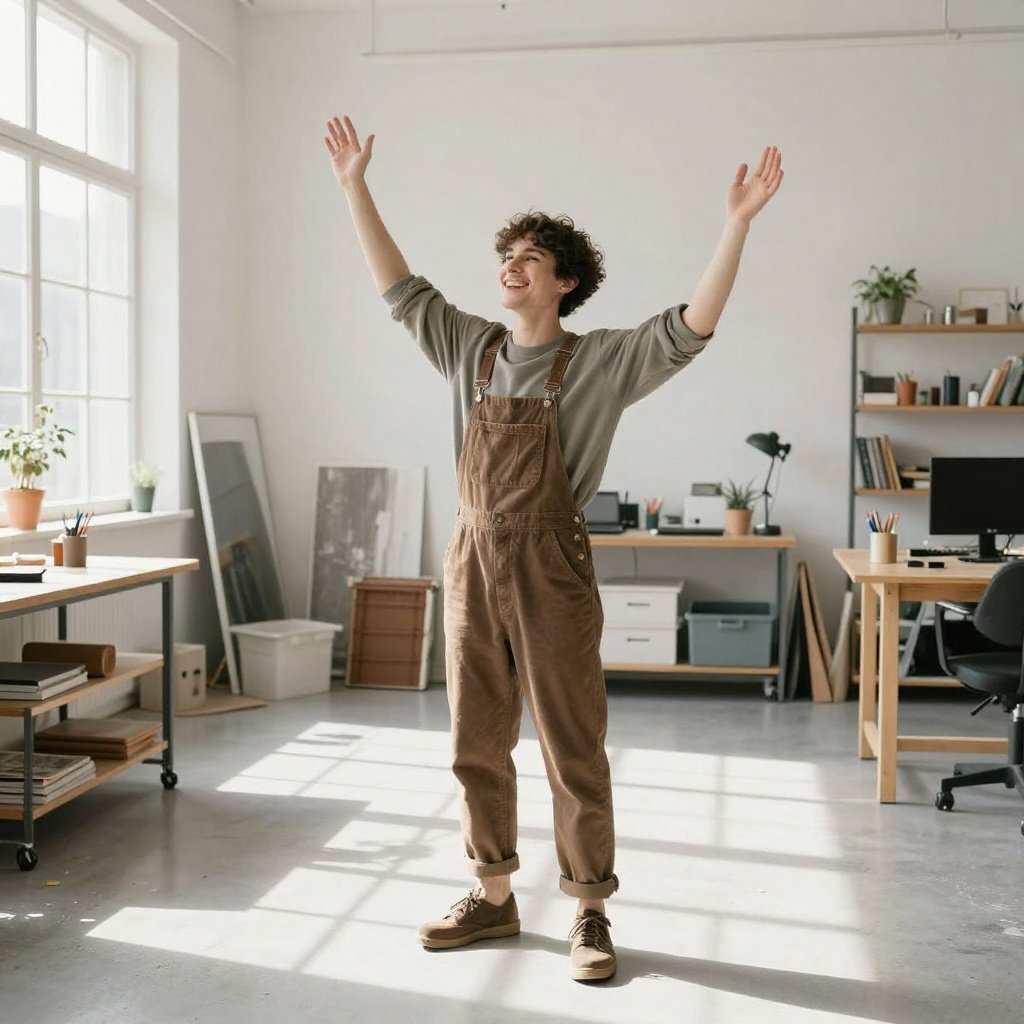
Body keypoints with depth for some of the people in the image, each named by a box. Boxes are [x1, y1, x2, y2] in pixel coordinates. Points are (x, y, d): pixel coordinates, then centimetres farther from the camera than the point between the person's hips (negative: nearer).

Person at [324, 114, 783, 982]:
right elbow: (399, 286, 14)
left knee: (574, 750, 2)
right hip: (472, 563, 5)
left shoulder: (599, 362, -4)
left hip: (551, 570, -5)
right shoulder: (471, 348, 9)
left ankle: (591, 915, 16)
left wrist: (738, 224, -25)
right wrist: (355, 185, 11)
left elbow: (691, 327, -15)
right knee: (477, 746, 12)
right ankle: (494, 897, 27)